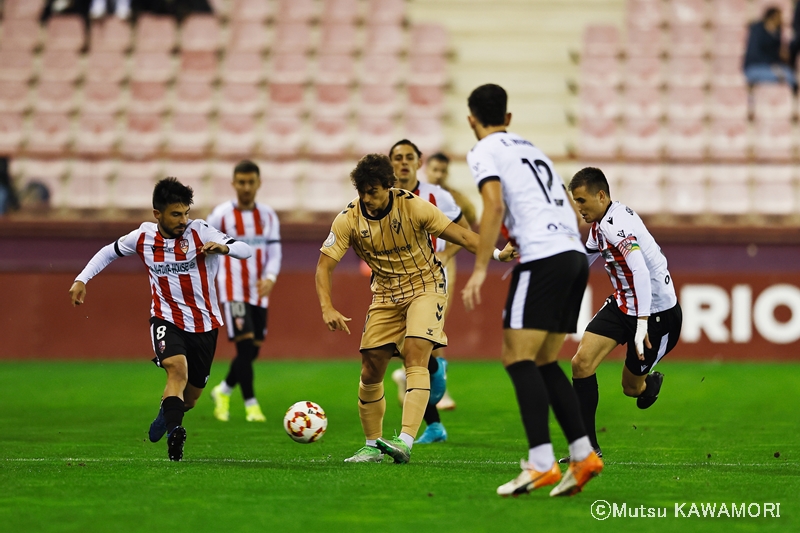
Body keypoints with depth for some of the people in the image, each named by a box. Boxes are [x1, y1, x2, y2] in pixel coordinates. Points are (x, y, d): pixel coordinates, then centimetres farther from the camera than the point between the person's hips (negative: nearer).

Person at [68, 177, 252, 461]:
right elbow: (110, 251, 14)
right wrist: (81, 279, 5)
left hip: (204, 324, 1)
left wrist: (223, 247, -44)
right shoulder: (143, 236, -5)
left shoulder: (199, 232, -14)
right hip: (167, 318, -1)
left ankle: (166, 415, 44)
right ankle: (174, 431, -42)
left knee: (190, 397, 12)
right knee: (177, 368, -32)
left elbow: (246, 250, -22)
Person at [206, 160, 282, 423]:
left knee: (253, 349, 8)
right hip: (233, 290, -4)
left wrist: (270, 278, -16)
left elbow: (274, 251, 2)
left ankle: (223, 390, 31)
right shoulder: (221, 215, -4)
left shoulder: (268, 215, 6)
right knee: (245, 344, -15)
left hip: (259, 293, 5)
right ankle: (250, 404, -8)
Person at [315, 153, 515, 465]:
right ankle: (372, 445, 18)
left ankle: (405, 442, -33)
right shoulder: (348, 220, -13)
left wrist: (497, 253, -30)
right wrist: (327, 308, -28)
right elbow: (324, 265, -12)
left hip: (425, 286, -4)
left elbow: (460, 236, -15)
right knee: (370, 370, 0)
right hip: (385, 295, 4)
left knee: (414, 354, -24)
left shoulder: (413, 206, -19)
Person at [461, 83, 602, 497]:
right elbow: (570, 211, 29)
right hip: (576, 254, 8)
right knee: (543, 363, 13)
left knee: (518, 358, -9)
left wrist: (479, 270, -15)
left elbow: (494, 206, -14)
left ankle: (541, 464, -20)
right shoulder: (531, 148, 27)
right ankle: (583, 456, 7)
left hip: (543, 257, -8)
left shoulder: (483, 151, 3)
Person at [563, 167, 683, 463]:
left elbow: (641, 272, -36)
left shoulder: (617, 223, -26)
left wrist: (642, 323, -41)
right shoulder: (600, 223, 4)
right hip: (622, 303, 8)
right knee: (582, 362, -10)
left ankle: (651, 383, 44)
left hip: (656, 311, -8)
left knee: (632, 387, 5)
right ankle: (587, 445, -3)